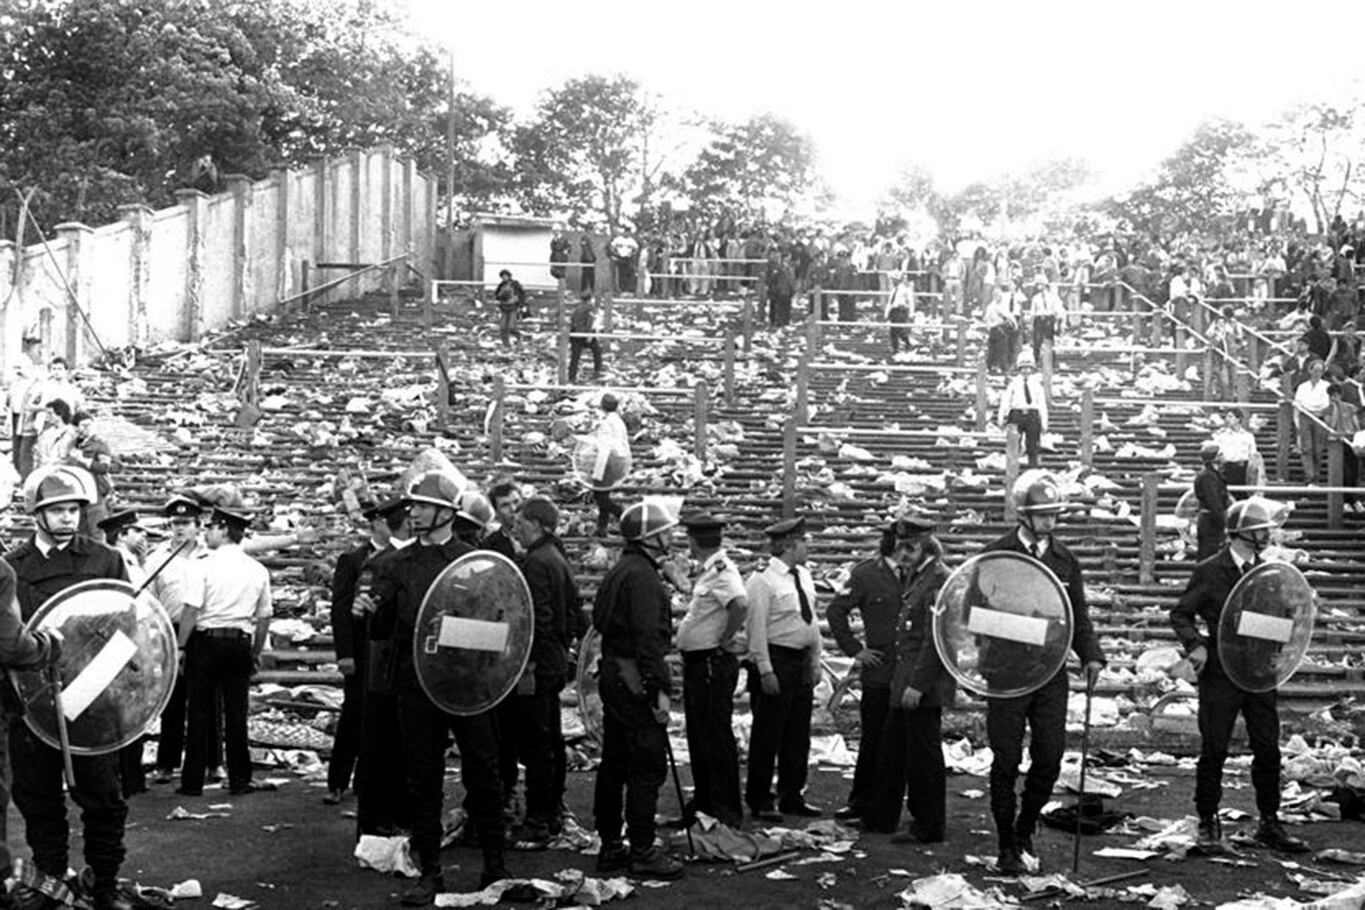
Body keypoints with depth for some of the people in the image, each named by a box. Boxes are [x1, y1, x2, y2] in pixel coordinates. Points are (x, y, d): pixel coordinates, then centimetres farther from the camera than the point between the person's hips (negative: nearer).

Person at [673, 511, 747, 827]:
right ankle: (703, 804, 26)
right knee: (698, 738, 16)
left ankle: (726, 810, 2)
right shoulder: (706, 571, 13)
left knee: (716, 739, -4)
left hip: (714, 663, -10)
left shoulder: (721, 570, -17)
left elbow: (741, 604, -34)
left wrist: (726, 639, -22)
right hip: (697, 663, 10)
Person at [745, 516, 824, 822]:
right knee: (768, 735, 0)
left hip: (801, 662, 8)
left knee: (799, 736, 13)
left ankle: (792, 797, 24)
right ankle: (760, 801, 10)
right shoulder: (762, 580, -13)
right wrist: (765, 670, -18)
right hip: (775, 661, -8)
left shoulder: (804, 576, 11)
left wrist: (815, 662, 14)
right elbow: (756, 628, -16)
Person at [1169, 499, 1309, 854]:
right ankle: (1208, 824, 14)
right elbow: (1180, 614, -1)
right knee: (1214, 750, 2)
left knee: (1268, 749, 5)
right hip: (1220, 674, -5)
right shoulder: (1210, 571, -7)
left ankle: (1270, 824, 18)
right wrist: (1195, 644, -17)